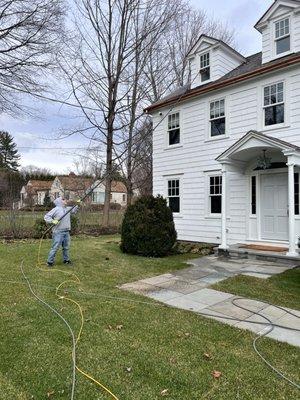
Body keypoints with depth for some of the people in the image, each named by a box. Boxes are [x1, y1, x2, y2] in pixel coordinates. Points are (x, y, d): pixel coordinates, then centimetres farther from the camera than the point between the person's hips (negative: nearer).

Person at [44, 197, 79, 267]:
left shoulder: (68, 209, 13)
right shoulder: (56, 209, -7)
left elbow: (74, 210, 28)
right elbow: (46, 216, -7)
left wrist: (78, 204, 12)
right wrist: (53, 221, -21)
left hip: (66, 232, 7)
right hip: (58, 232, -7)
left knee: (66, 247, 16)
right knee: (55, 247, -4)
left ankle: (66, 259, 29)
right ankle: (50, 261, 6)